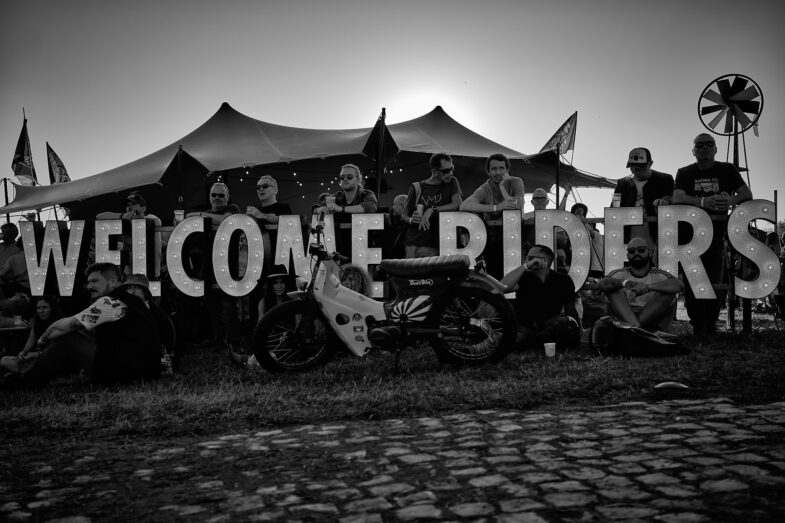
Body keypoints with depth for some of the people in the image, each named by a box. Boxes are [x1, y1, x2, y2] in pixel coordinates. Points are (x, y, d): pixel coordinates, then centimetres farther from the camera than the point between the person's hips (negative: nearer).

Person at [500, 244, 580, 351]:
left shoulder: (563, 280, 6)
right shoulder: (524, 277, 2)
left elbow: (571, 311, 13)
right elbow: (503, 287, -20)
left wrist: (576, 325, -9)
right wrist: (525, 266, -22)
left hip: (551, 326, 2)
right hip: (524, 325, -2)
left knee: (564, 323, -33)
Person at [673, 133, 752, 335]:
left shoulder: (727, 170, 10)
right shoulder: (685, 173, 8)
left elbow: (747, 194, 2)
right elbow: (677, 199, -9)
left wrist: (731, 201, -22)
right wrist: (703, 202, -27)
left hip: (716, 235, 0)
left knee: (714, 283, -2)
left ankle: (711, 326, 12)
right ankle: (698, 327, 5)